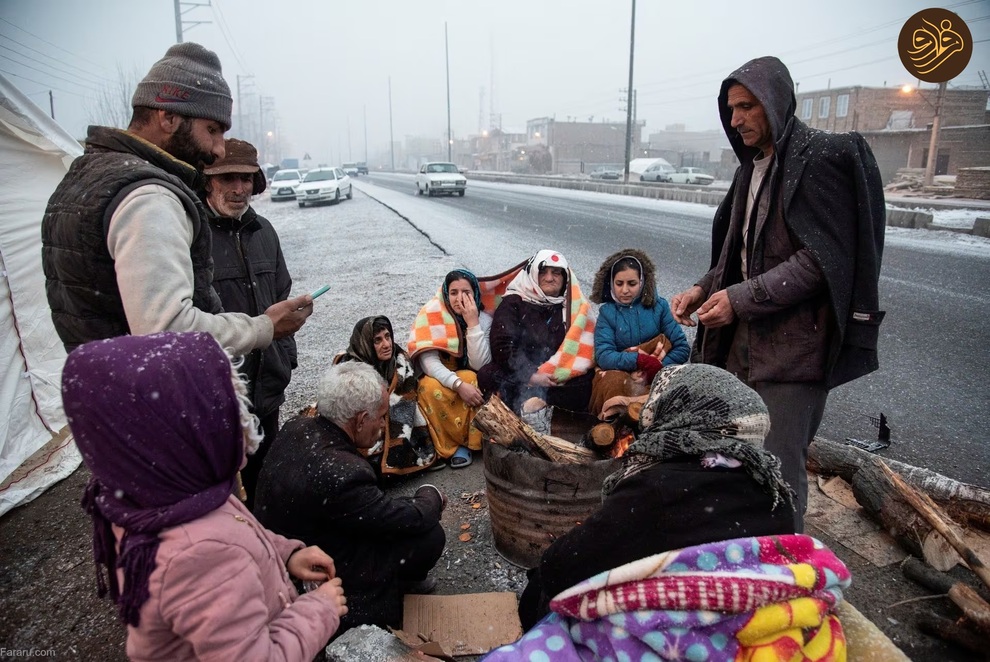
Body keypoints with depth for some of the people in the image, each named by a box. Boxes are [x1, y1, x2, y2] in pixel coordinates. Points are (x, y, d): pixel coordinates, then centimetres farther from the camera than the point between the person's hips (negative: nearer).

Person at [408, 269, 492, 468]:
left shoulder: (484, 319, -12)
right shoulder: (432, 315, -17)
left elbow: (479, 365, -23)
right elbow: (428, 361, -25)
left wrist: (472, 323, -29)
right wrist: (458, 384, -38)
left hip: (470, 380, 2)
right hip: (439, 378, -1)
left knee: (472, 378, -32)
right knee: (429, 387, -34)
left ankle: (464, 442, -14)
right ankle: (456, 444, -15)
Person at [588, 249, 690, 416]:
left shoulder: (658, 306, 1)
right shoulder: (607, 312, -1)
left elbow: (682, 348, -2)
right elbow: (603, 356, -14)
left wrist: (658, 368, -19)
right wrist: (641, 360, -29)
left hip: (655, 376, 1)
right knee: (613, 383, -34)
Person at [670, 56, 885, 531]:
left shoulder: (823, 157, -9)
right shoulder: (753, 165, 16)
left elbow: (820, 258, -16)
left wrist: (740, 298, -19)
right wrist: (704, 289, 3)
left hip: (794, 344, -8)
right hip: (745, 339, 8)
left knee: (778, 469, -5)